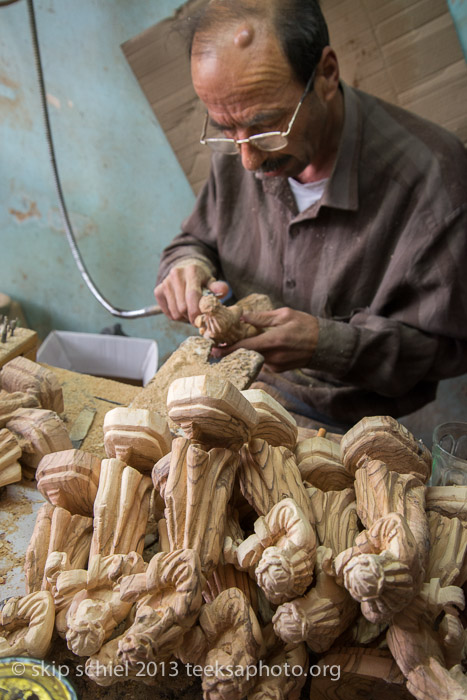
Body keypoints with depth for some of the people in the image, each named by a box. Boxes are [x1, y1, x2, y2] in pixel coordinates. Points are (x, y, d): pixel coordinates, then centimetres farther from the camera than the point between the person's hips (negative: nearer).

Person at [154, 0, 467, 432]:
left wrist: (326, 343, -30)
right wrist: (187, 267, -15)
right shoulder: (236, 150, -7)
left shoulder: (431, 177, -24)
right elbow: (198, 239, 9)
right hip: (245, 389, 4)